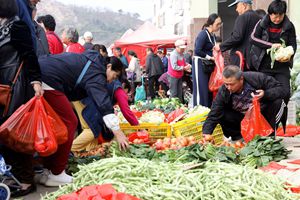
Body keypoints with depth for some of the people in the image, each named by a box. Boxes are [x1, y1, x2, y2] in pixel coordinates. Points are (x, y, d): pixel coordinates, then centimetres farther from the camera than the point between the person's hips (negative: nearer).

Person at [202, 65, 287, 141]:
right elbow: (213, 115, -22)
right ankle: (239, 139, -2)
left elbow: (281, 89, -20)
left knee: (277, 102, -29)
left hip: (263, 114, 0)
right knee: (222, 115, -26)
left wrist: (265, 94, -38)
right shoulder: (223, 91, -21)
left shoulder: (257, 78, -25)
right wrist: (206, 133, -36)